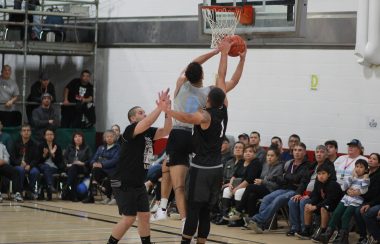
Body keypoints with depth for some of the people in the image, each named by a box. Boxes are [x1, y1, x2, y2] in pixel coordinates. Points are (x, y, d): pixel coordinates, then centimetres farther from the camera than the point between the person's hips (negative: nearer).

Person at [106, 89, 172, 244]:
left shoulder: (149, 133, 8)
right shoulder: (130, 130, -14)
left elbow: (166, 131, -3)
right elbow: (146, 123, -32)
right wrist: (160, 107, -32)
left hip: (138, 183, 8)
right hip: (124, 183, -8)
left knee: (144, 216, 8)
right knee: (128, 218, -8)